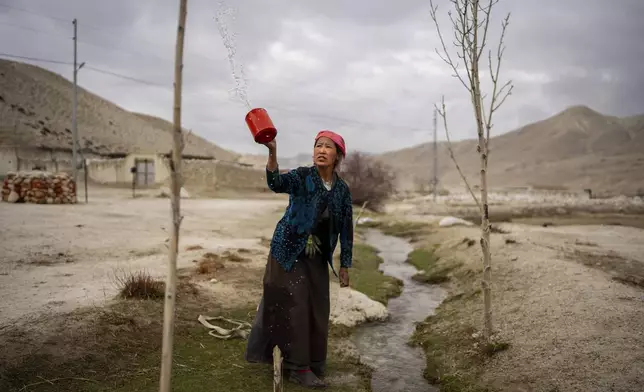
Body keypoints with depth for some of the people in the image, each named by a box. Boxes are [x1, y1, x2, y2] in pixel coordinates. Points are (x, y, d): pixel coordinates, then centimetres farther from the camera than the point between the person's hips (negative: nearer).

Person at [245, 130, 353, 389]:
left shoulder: (342, 190, 1)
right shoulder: (302, 176, -12)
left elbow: (346, 229, 6)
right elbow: (277, 184, -33)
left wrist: (344, 265, 6)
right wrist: (272, 153, -50)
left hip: (318, 259, 5)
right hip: (289, 253, -4)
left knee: (317, 310, 11)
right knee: (294, 307, -1)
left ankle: (313, 363, 28)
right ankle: (299, 367, 10)